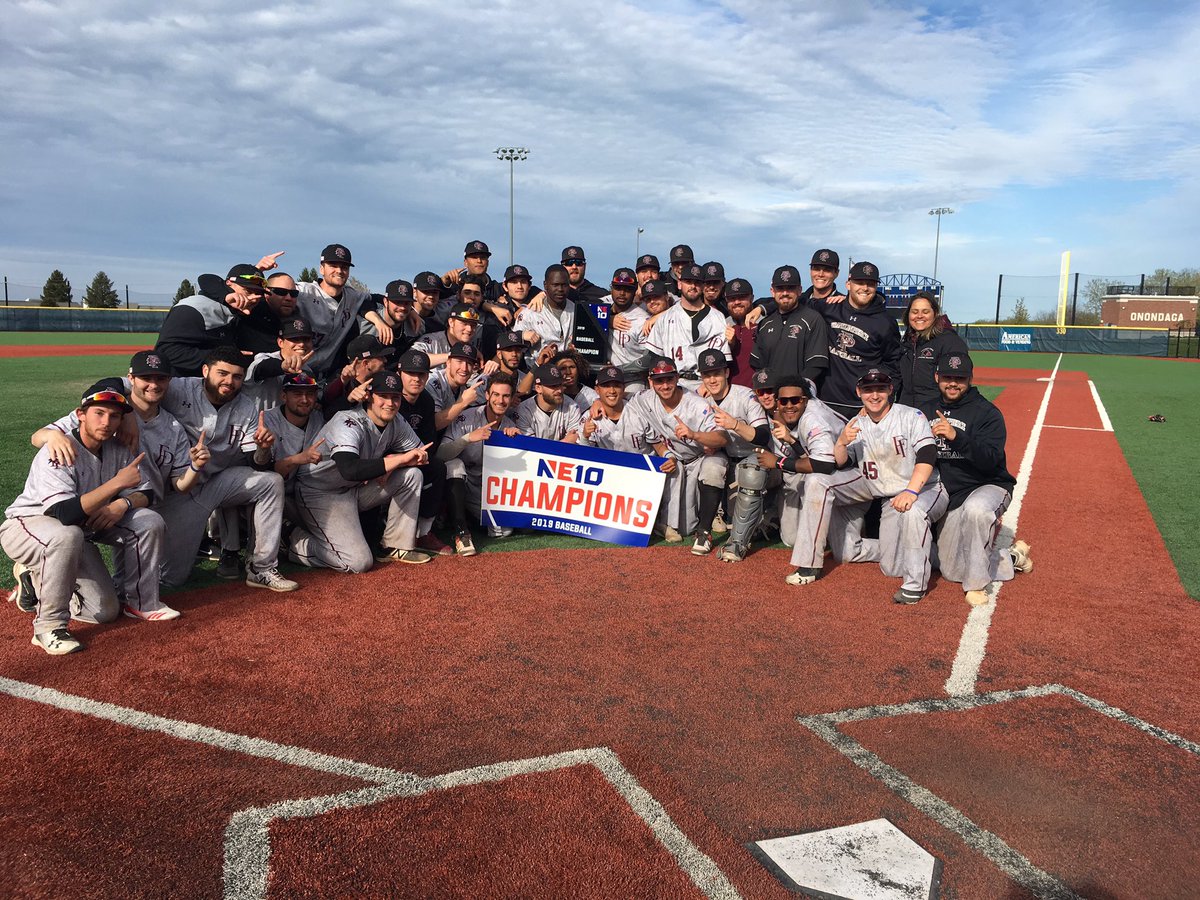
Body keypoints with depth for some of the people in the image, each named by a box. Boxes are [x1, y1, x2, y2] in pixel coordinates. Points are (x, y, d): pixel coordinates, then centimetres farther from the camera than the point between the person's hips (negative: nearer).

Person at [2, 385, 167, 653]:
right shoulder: (59, 453, -27)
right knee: (67, 535, -39)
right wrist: (116, 483, -44)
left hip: (84, 527, 6)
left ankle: (143, 603, 9)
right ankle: (50, 626, -24)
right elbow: (66, 514, -40)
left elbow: (146, 493, -3)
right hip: (25, 524, -6)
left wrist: (122, 504, -25)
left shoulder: (117, 449, -7)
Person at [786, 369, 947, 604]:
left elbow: (927, 456, -22)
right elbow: (836, 465, 0)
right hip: (876, 490, 5)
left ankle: (916, 582, -25)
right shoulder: (856, 425, 7)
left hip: (922, 488, -5)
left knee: (911, 511, -41)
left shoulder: (911, 416, -9)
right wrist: (841, 442, -22)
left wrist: (911, 491, -38)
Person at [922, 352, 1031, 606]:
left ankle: (976, 584, -27)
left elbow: (990, 460, -27)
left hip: (989, 487, -6)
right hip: (950, 498, 6)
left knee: (975, 508, -44)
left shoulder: (987, 412, -12)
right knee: (952, 572, 4)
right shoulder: (926, 411, 5)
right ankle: (1013, 557, 28)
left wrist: (957, 437, -40)